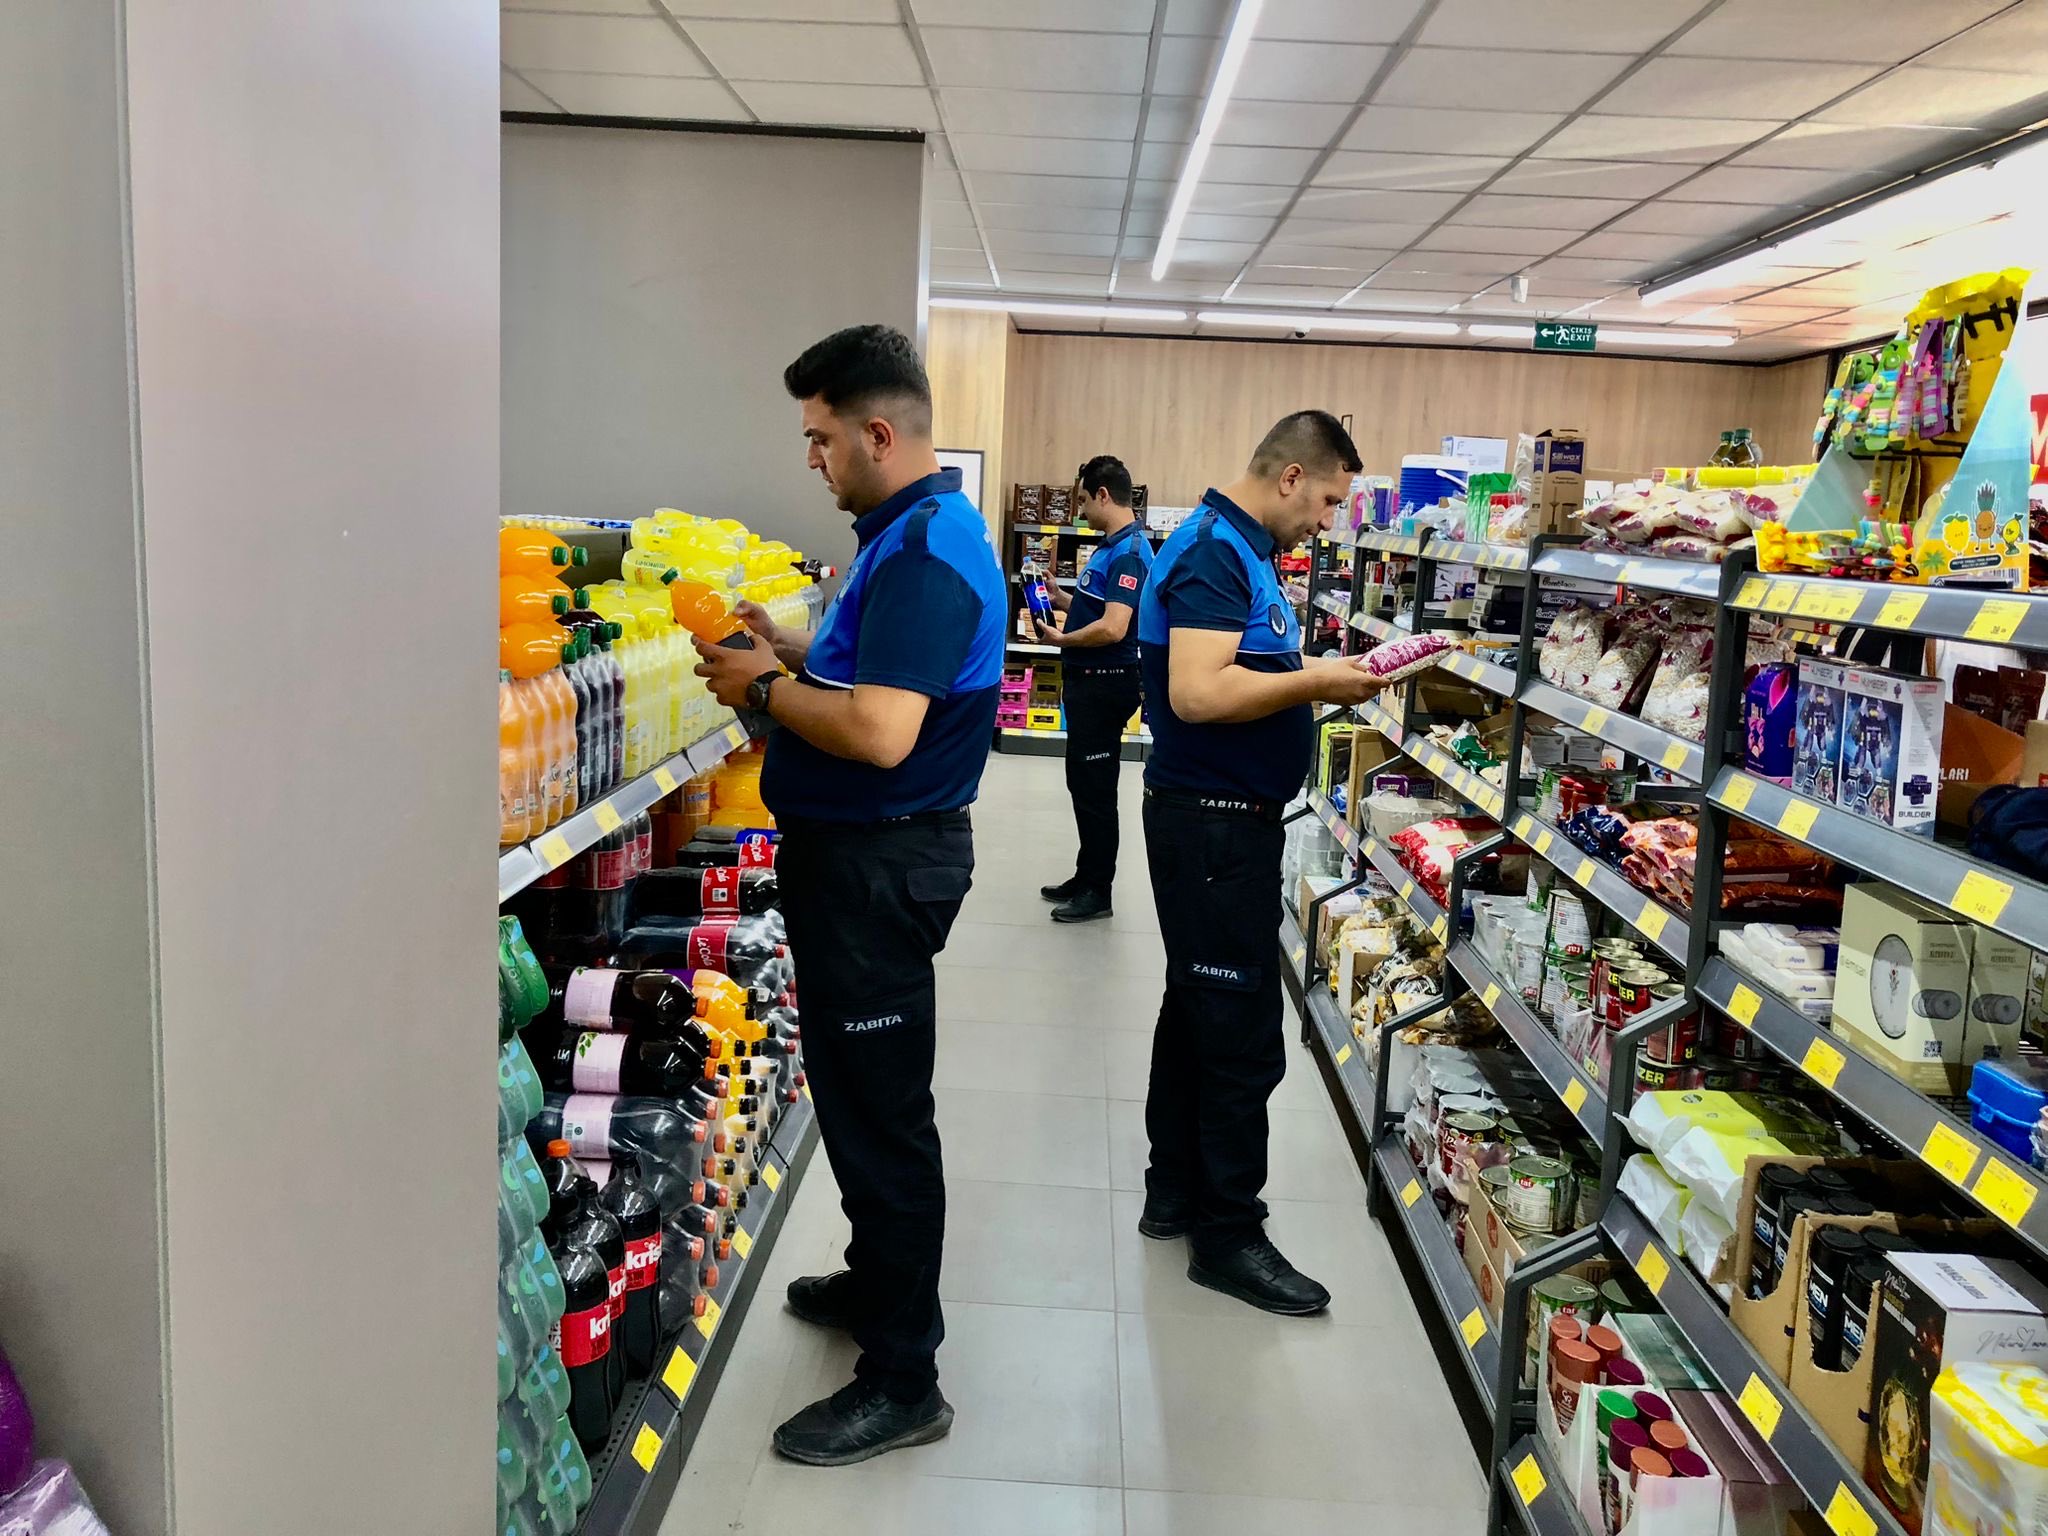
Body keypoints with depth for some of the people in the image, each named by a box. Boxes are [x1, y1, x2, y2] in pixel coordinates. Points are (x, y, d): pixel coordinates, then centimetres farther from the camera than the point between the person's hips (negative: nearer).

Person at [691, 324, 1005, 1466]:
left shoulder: (926, 549, -22)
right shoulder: (919, 529, 12)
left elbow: (881, 731, -30)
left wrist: (765, 689, -16)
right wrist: (792, 651, 8)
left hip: (880, 866, -11)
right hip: (858, 856, 11)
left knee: (880, 1110, -1)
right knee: (861, 1092, 23)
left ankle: (903, 1382, 13)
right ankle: (878, 1283, 42)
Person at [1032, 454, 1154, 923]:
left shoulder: (1128, 553, -20)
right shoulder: (1110, 545, 12)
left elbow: (1112, 628, -28)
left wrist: (1059, 639, -15)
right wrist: (1061, 599, 10)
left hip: (1105, 685, -10)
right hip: (1087, 681, 10)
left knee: (1094, 787, -1)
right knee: (1084, 783, 17)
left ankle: (1097, 892, 9)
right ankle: (1086, 877, 28)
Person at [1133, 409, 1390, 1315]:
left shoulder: (1241, 551, 14)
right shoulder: (1214, 553, -18)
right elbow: (1197, 693, -28)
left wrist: (1315, 678, 6)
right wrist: (1315, 681, -19)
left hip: (1225, 820, 11)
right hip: (1214, 823, -11)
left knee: (1199, 1009, 17)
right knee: (1241, 1035, -2)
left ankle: (1176, 1193, 30)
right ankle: (1228, 1236, 10)